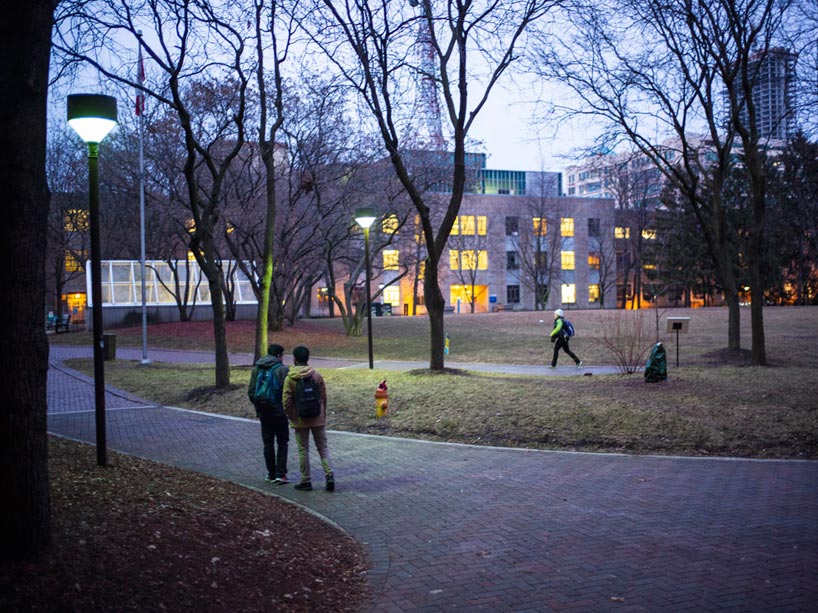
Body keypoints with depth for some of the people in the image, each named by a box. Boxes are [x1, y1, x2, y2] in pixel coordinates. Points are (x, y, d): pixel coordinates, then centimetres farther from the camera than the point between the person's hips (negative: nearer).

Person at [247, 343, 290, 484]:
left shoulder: (256, 369, 6)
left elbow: (251, 391, 6)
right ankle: (280, 474, -2)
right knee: (282, 442, 6)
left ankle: (271, 474, 15)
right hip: (279, 412, -4)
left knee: (268, 443, 12)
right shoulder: (282, 369, -10)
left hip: (263, 413, 4)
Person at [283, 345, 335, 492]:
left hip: (300, 420, -2)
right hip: (318, 419, 2)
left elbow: (287, 401, -11)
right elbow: (324, 397, 1)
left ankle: (306, 480, 12)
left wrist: (292, 417, 4)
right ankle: (329, 474, -5)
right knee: (323, 447, 11)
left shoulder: (290, 379, -10)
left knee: (303, 449, 9)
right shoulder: (317, 375, -4)